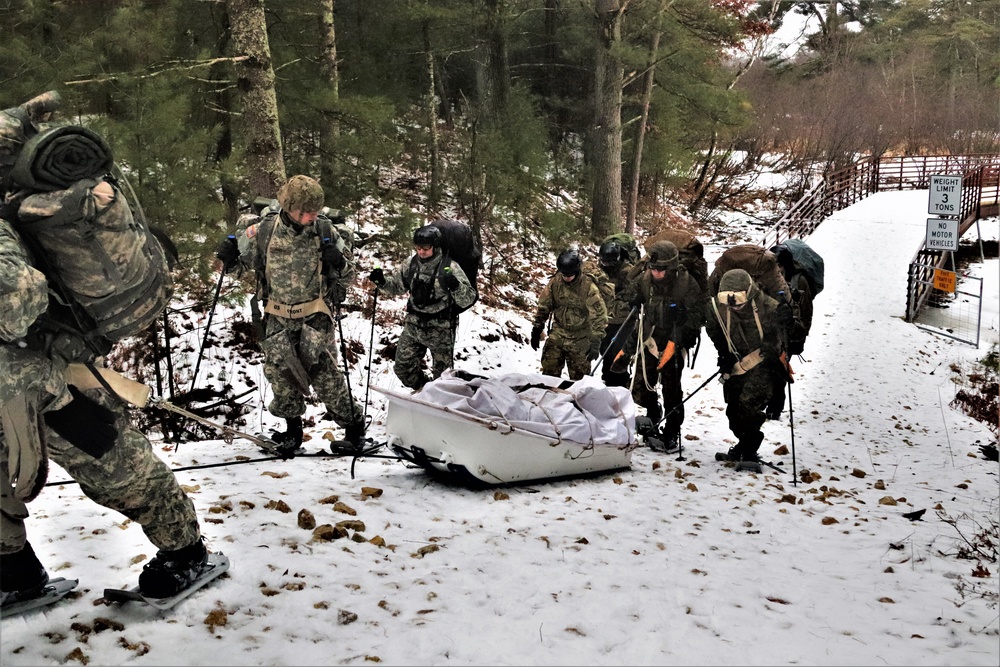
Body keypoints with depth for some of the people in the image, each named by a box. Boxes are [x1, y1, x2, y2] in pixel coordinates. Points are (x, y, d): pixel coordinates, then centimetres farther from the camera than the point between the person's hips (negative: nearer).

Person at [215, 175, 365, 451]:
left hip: (315, 314, -2)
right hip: (278, 317, 2)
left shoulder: (325, 231, -8)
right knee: (278, 372, 5)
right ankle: (292, 426, 26)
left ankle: (353, 423, 11)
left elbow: (349, 276, 1)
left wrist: (339, 263, -22)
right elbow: (240, 259, 10)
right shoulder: (264, 230, -7)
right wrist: (228, 255, -13)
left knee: (324, 372, -7)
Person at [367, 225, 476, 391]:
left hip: (440, 329, -5)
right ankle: (423, 390, 37)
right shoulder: (414, 263, -2)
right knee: (403, 367, 11)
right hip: (413, 325, 5)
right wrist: (382, 279, -6)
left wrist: (455, 285, -41)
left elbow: (468, 299, -22)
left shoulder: (449, 267, -17)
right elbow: (398, 285, 13)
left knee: (442, 374, 11)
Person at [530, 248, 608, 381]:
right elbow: (543, 306, 6)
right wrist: (536, 330, 6)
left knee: (578, 377, 7)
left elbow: (598, 316, -18)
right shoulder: (555, 282, -6)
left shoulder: (589, 287, -18)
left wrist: (596, 343, -22)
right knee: (549, 370, 4)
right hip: (558, 334, 3)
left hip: (580, 339, -3)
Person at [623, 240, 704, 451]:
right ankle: (653, 417, 32)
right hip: (650, 341, 4)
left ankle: (672, 434, 11)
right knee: (640, 389, 4)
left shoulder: (687, 284, -15)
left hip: (674, 344, -4)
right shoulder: (643, 280, -4)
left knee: (671, 391, -5)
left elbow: (696, 316, -10)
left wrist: (675, 342, -17)